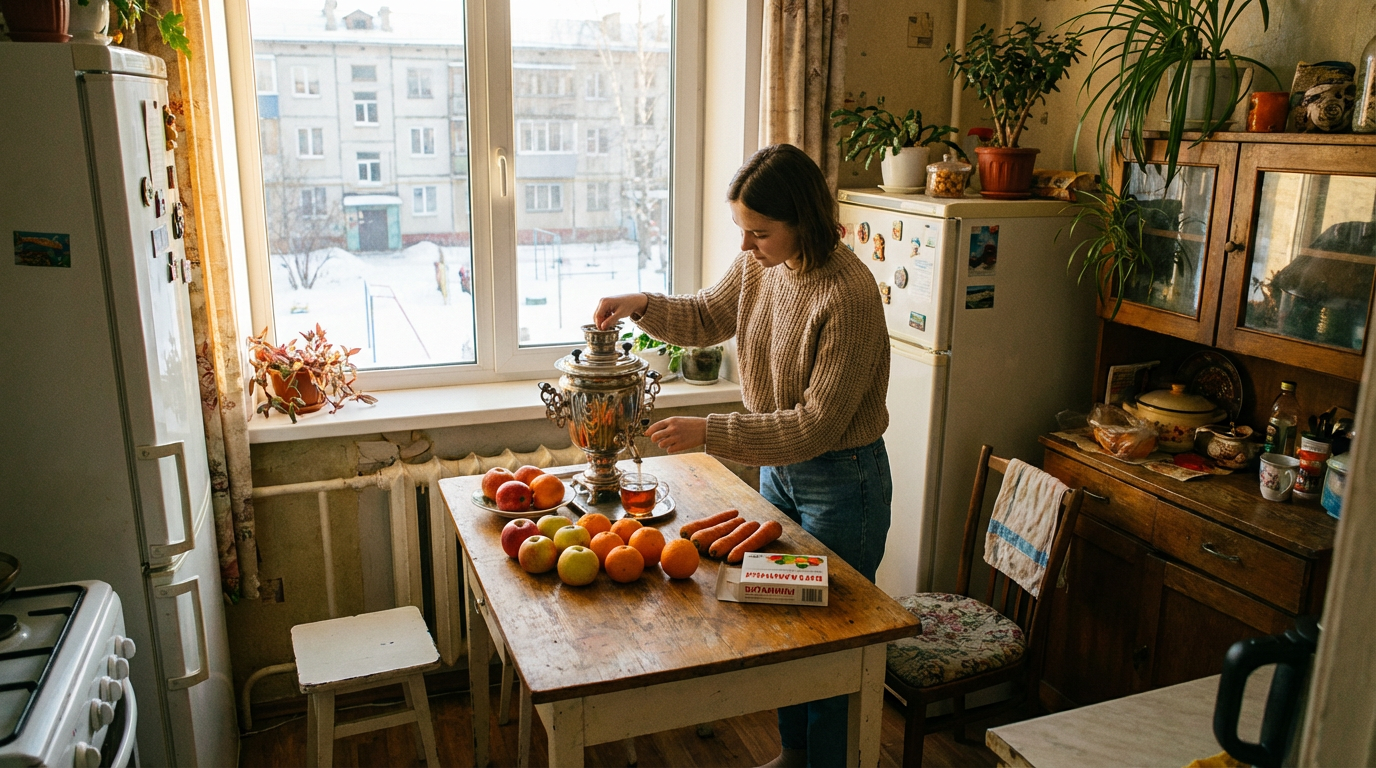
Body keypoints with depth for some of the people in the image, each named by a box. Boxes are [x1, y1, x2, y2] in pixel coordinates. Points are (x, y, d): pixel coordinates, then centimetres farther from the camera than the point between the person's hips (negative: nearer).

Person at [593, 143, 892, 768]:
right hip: (780, 466, 8)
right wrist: (641, 305, -5)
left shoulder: (849, 295, -28)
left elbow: (817, 425, -27)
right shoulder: (760, 263, -5)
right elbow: (707, 317, 13)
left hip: (841, 483, -8)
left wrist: (708, 433, -28)